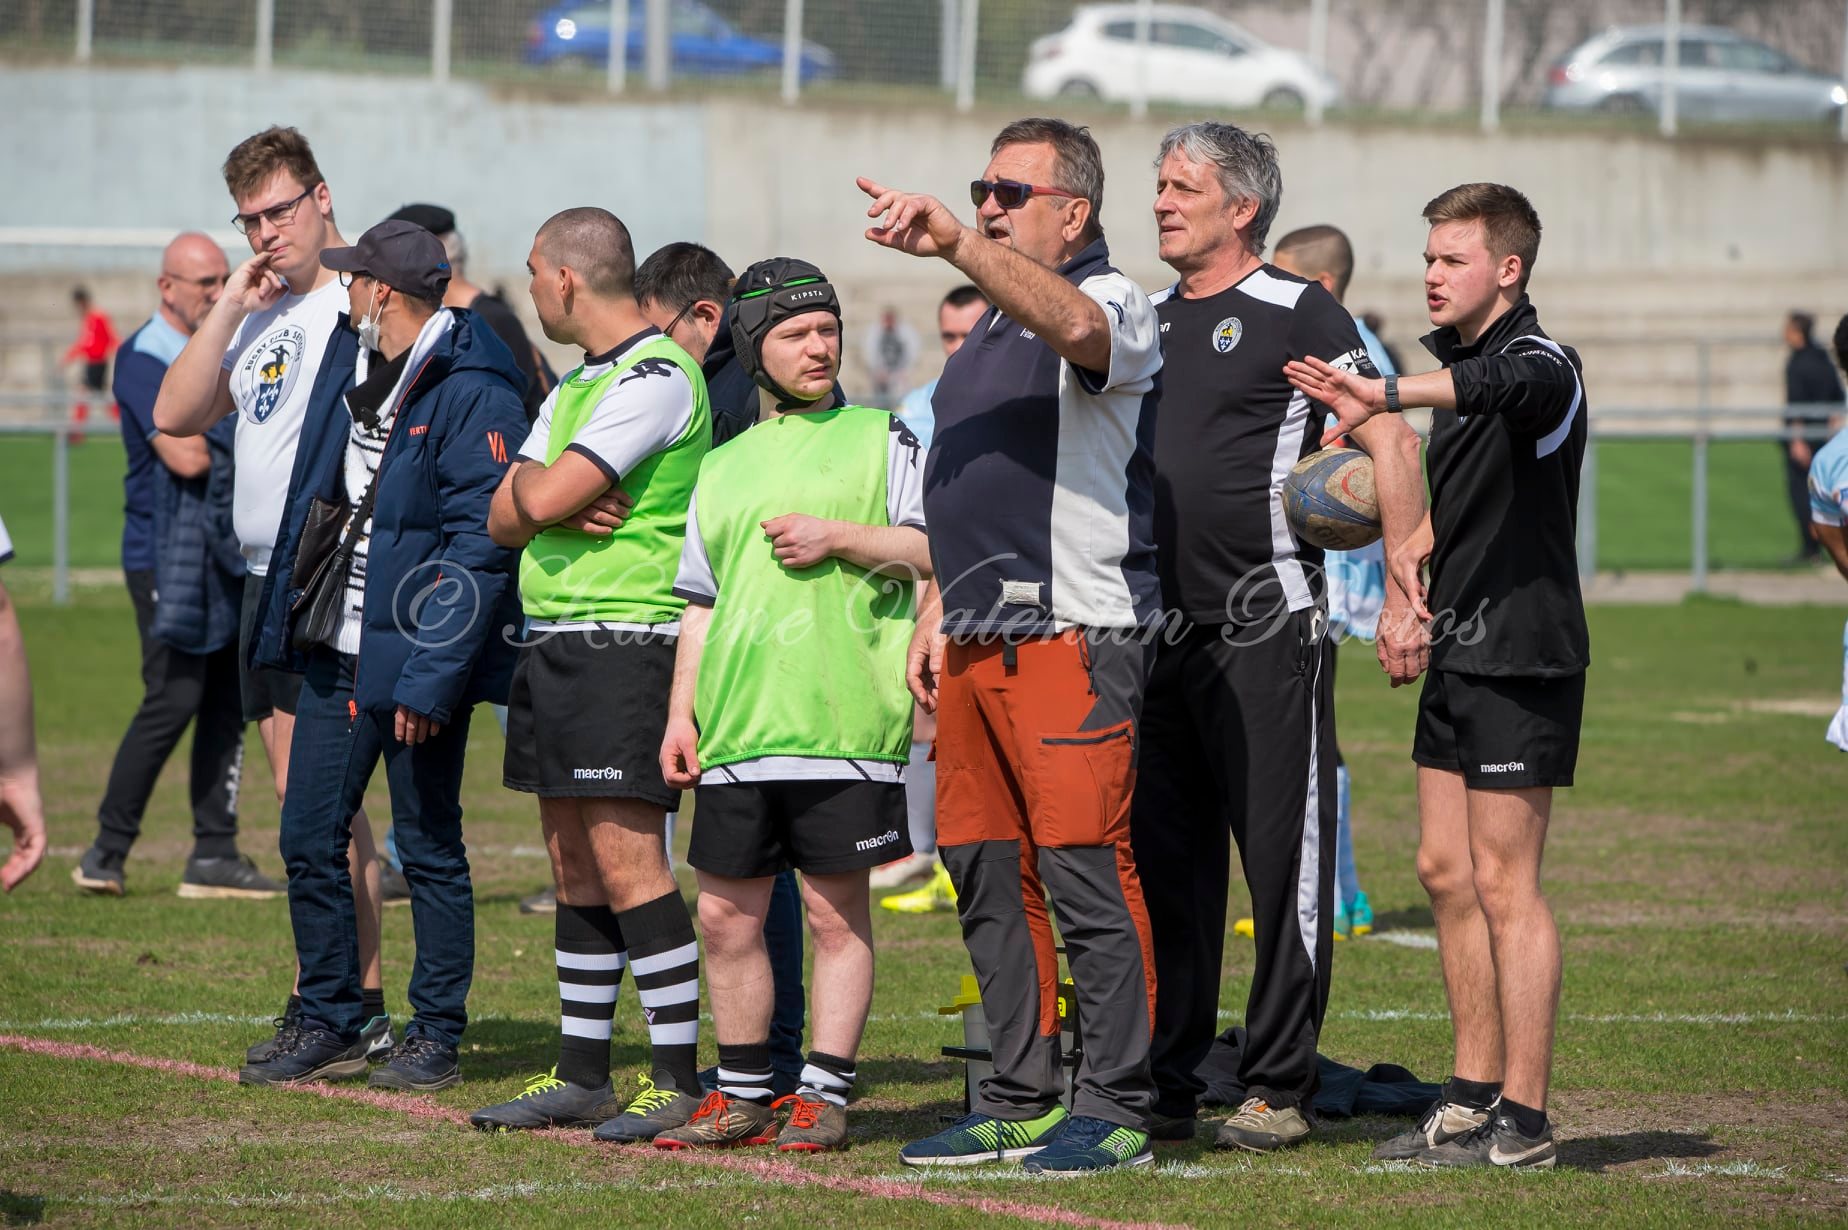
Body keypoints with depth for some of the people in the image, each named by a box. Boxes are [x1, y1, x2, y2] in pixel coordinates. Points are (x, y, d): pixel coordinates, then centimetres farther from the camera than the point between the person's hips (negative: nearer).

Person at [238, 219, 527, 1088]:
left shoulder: (474, 393, -16)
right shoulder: (348, 358, 10)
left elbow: (479, 544, -19)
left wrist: (428, 678, -22)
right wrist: (286, 622, 17)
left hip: (414, 657, -8)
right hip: (333, 653, 8)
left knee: (429, 849, 3)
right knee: (309, 838, 9)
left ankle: (436, 1038, 12)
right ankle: (330, 1026, 20)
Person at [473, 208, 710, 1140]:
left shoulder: (657, 377, -12)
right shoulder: (575, 383, 19)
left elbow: (545, 497, -19)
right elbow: (505, 519, 14)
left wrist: (533, 482, 3)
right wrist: (556, 506, -6)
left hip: (625, 639, -10)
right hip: (552, 641, 10)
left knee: (625, 861, -12)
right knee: (576, 869, 11)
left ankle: (678, 1081, -10)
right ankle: (581, 1078, 16)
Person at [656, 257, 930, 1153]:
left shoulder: (880, 439, 7)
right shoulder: (723, 467, 18)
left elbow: (935, 549, 0)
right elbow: (701, 605, 20)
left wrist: (837, 535, -10)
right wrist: (681, 714, 12)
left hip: (843, 720, -4)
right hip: (736, 729, 4)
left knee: (837, 911, -2)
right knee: (726, 914, 5)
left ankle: (824, 1094, 3)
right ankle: (742, 1096, 15)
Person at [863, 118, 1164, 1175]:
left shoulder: (1115, 306, -5)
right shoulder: (996, 328, 22)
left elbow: (1071, 323, -32)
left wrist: (953, 243, -42)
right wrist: (937, 611, 19)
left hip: (1076, 636, -9)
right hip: (979, 640, 9)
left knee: (1086, 869, -11)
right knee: (989, 876, 9)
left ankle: (1117, 1108, -7)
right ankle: (1021, 1103, 15)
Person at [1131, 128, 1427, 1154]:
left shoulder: (1299, 315, -4)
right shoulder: (1148, 320, 16)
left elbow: (1392, 446, -8)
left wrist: (1406, 600, -14)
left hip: (1265, 629, -7)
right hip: (1159, 631, 7)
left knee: (1282, 861, -3)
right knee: (1164, 862, 7)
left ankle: (1277, 1088, 1)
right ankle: (1164, 1085, 13)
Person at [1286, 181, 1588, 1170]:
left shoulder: (1541, 366, -13)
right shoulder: (1459, 364, 15)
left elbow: (1504, 386, -39)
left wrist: (1386, 395, -50)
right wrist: (1414, 531, 8)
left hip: (1522, 656, -9)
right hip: (1458, 653, 9)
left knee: (1503, 881, -8)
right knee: (1447, 871, 10)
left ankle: (1524, 1121, -5)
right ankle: (1473, 1098, 16)